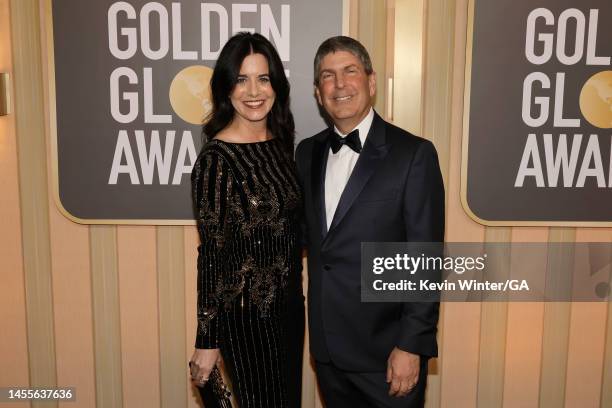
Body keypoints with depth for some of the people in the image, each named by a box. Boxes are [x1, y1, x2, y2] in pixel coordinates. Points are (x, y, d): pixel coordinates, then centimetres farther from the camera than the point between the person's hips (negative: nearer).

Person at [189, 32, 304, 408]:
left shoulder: (282, 143, 3)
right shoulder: (216, 158, -17)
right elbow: (212, 254, -15)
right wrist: (207, 341, -11)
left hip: (290, 303, 7)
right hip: (246, 313, -6)